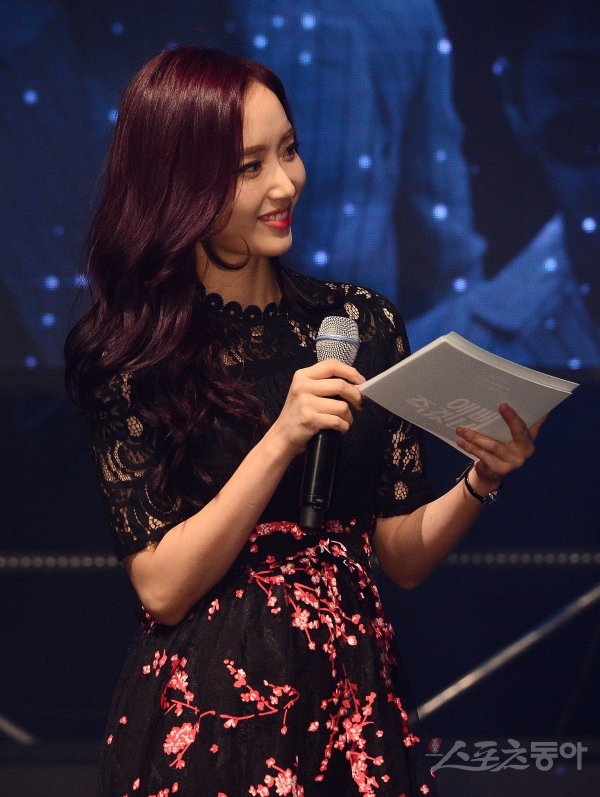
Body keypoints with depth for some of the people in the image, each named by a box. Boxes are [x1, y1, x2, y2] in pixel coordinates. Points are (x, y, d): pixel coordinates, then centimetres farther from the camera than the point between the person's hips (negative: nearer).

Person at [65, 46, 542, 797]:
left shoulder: (362, 322, 3)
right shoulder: (133, 351, -6)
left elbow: (404, 557, 6)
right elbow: (163, 587, -12)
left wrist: (479, 481, -12)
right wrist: (281, 441, -21)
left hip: (356, 704, 3)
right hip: (208, 721, -3)